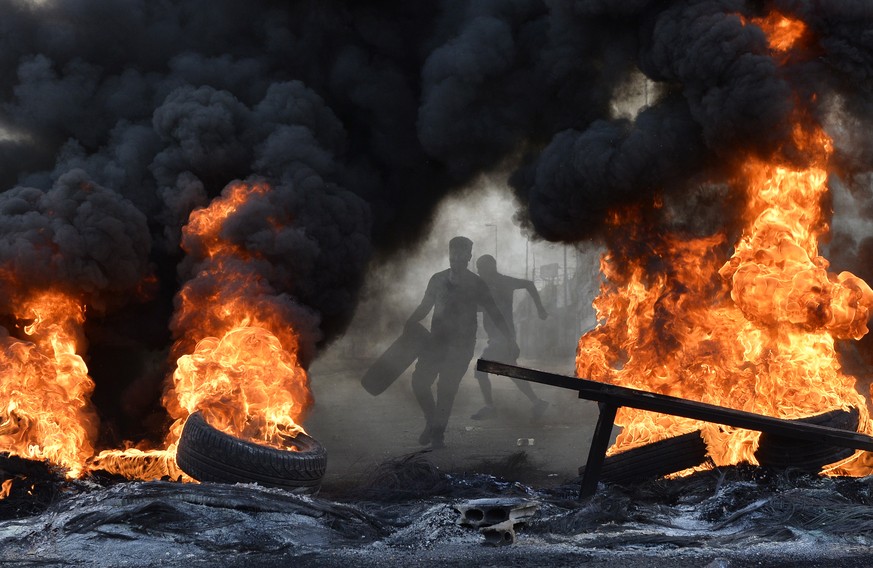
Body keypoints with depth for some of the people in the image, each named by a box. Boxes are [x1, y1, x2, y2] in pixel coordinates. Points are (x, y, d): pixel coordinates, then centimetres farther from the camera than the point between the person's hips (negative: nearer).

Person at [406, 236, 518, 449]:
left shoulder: (476, 284, 0)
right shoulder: (438, 280, 9)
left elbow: (495, 314, 0)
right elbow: (424, 307, 18)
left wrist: (510, 340, -8)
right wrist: (408, 324, 4)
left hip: (461, 345, -3)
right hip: (437, 340, 3)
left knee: (447, 388, -9)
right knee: (419, 381, -8)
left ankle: (438, 432, 7)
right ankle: (432, 422, 15)